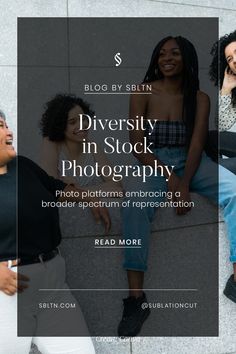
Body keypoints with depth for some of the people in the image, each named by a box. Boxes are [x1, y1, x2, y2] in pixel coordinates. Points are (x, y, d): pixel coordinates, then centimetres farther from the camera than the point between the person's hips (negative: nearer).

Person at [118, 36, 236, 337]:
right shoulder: (143, 93, -3)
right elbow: (137, 144, -9)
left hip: (192, 162, 3)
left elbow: (197, 143, -7)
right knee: (134, 203, -35)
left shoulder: (199, 98, 2)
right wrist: (170, 179, -19)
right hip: (153, 164, -2)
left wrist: (185, 184, -24)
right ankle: (136, 298, -34)